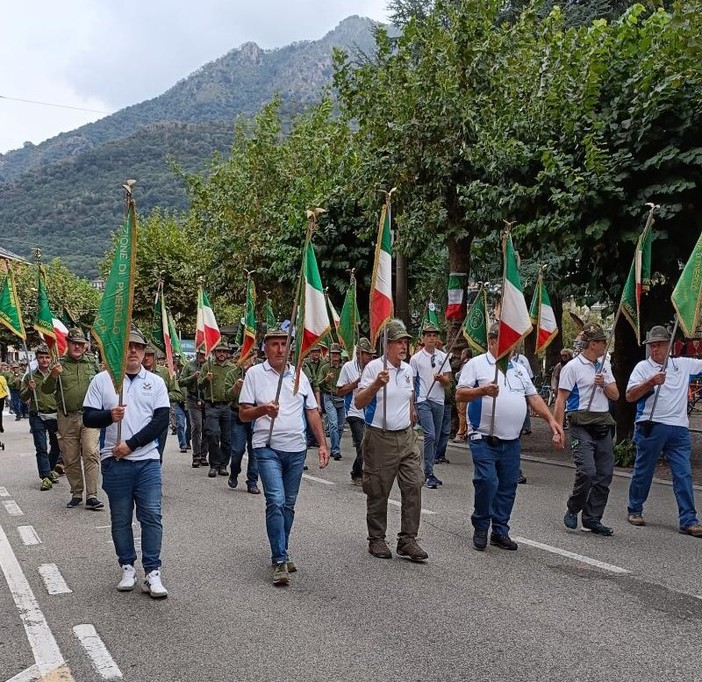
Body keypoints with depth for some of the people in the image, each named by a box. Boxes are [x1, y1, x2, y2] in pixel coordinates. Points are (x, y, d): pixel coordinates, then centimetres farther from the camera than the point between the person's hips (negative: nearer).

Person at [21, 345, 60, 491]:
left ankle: (50, 469, 35)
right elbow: (23, 397, 4)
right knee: (41, 448, -4)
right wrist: (29, 389, -14)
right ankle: (45, 477, -4)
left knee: (56, 445, 14)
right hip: (37, 417, -1)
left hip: (55, 416, 2)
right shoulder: (30, 376, 4)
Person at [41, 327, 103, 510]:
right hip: (66, 419, 0)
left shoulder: (92, 363, 9)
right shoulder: (59, 364, 4)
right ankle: (76, 494, 21)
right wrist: (52, 376, -21)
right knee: (70, 459, 7)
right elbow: (46, 390, -1)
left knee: (91, 454, -12)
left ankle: (92, 496, -10)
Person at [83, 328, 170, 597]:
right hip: (115, 462, 0)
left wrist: (131, 444, -13)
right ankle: (127, 567, 23)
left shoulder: (156, 382, 4)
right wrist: (109, 416, -20)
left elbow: (161, 421, -4)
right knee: (120, 519, 9)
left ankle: (152, 573, 3)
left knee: (152, 516, -3)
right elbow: (88, 418, 2)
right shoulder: (102, 380, 3)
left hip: (147, 460, 0)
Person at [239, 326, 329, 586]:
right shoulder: (255, 374, 1)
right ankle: (280, 561, -9)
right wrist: (263, 409, -22)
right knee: (276, 501, -14)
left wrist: (323, 444, 6)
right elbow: (243, 414, -1)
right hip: (268, 448, -4)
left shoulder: (299, 376, 12)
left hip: (296, 449, 4)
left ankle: (281, 553, 25)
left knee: (288, 505, 11)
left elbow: (312, 412, 14)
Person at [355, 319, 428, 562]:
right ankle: (376, 540, 17)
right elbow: (359, 403, -17)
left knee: (413, 486, -2)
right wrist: (376, 384, -30)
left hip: (406, 437, 5)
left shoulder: (408, 370, 10)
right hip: (380, 438, -5)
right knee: (378, 492, 3)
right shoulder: (374, 367, -9)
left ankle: (408, 540, 6)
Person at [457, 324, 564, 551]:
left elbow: (533, 397, 17)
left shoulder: (518, 369, 17)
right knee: (487, 482, -13)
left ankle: (500, 532, 19)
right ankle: (480, 529, 7)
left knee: (508, 486, 7)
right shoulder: (476, 365, -1)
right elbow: (460, 395, -8)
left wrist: (551, 420, 5)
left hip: (511, 441, 6)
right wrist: (482, 391, -24)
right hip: (484, 439, -6)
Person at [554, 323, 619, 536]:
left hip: (603, 425, 7)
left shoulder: (604, 366, 17)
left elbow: (615, 395, 17)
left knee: (605, 475, 5)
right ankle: (572, 510, 5)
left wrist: (603, 385, -5)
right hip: (582, 425, -7)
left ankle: (592, 520, 15)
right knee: (587, 471, -18)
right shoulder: (573, 367, -4)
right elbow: (561, 400, -6)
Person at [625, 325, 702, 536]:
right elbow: (630, 396, -9)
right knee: (643, 471, 8)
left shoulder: (683, 365, 10)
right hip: (651, 427, -3)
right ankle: (635, 511, 24)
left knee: (684, 474, 0)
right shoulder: (643, 367, 0)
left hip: (679, 428, 3)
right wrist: (650, 382, -22)